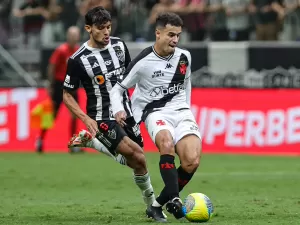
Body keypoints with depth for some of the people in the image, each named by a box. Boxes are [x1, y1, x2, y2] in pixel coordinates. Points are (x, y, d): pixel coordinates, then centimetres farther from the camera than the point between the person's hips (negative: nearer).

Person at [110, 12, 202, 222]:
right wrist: (118, 111, -17)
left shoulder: (184, 57, 4)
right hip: (156, 112, -4)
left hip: (181, 111, 4)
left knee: (192, 161, -18)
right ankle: (174, 200, -37)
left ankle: (158, 205, -2)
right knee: (167, 143, -38)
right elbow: (118, 89, 0)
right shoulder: (143, 62, -8)